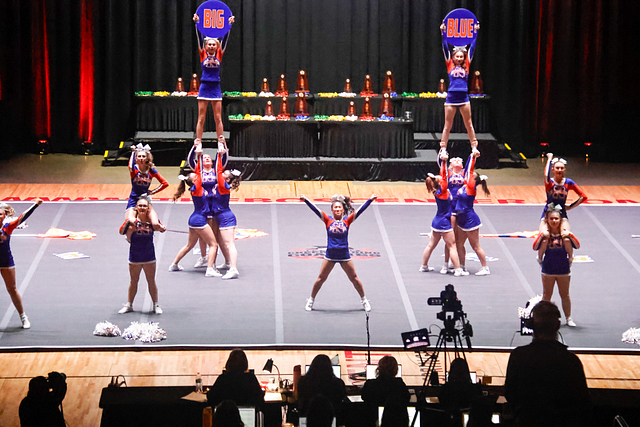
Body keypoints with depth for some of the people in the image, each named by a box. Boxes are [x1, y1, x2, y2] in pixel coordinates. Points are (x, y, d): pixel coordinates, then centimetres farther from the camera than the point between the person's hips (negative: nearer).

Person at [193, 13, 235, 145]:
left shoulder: (219, 55, 6)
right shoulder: (203, 54, 2)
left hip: (216, 88, 1)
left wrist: (229, 25, -10)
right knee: (201, 118, 1)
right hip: (204, 87, -1)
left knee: (218, 118, 4)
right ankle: (198, 142, 2)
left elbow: (225, 39, -1)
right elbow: (199, 38, -6)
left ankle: (221, 142, 6)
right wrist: (197, 24, -16)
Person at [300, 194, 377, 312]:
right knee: (321, 278, 4)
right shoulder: (328, 220, 1)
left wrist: (370, 200, -7)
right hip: (330, 255, 0)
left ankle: (364, 300, 23)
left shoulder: (347, 221, 2)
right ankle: (311, 300, 18)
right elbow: (316, 210, -8)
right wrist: (306, 200, -18)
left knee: (354, 278, 7)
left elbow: (360, 210, -2)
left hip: (344, 255, 0)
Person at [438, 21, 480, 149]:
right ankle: (443, 148, 8)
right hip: (451, 97, -1)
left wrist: (475, 32, 10)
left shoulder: (466, 66, 10)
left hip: (464, 97, 1)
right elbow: (445, 48, 5)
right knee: (447, 125, 4)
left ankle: (474, 147, 13)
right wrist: (443, 33, 0)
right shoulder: (450, 65, 7)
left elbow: (472, 48, 11)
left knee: (469, 124, 7)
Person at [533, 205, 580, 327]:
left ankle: (568, 318, 19)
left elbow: (577, 246, -13)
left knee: (565, 295, 10)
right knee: (547, 295, 9)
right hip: (548, 269, -1)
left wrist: (569, 235, -29)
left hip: (564, 269, 1)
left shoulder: (564, 233, -5)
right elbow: (535, 247, -18)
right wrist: (542, 236, -33)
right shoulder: (545, 234, -8)